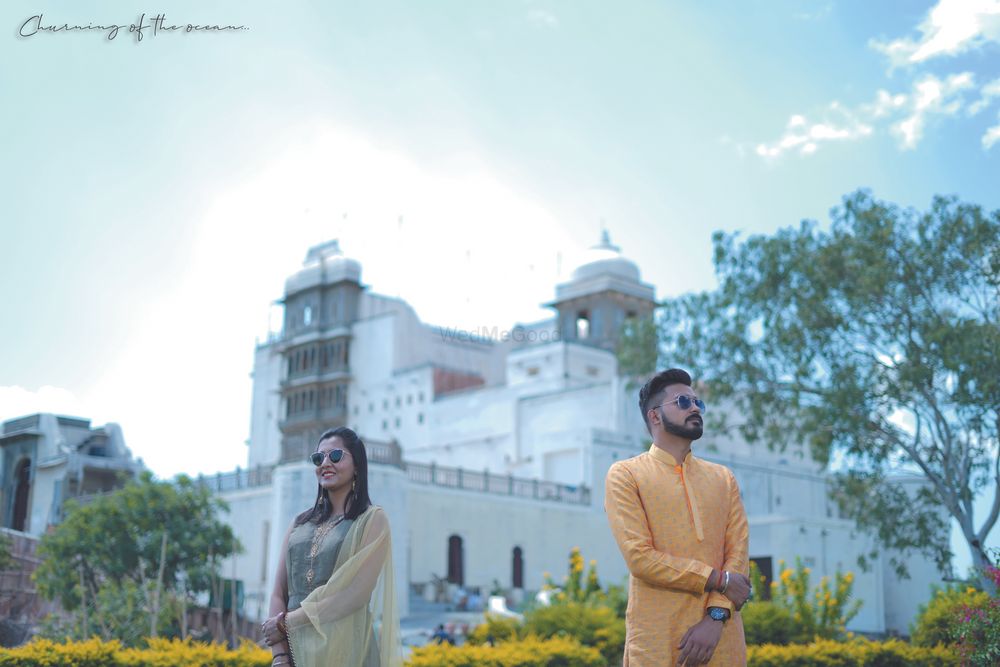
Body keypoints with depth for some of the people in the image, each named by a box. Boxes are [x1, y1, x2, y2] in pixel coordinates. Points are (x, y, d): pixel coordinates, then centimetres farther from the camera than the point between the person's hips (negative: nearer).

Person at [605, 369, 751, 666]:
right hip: (656, 637, -3)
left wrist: (717, 616, -13)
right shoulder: (625, 475, 0)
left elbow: (738, 552, 2)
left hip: (721, 633, 4)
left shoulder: (723, 478, 13)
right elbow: (640, 557, -11)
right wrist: (718, 579, -10)